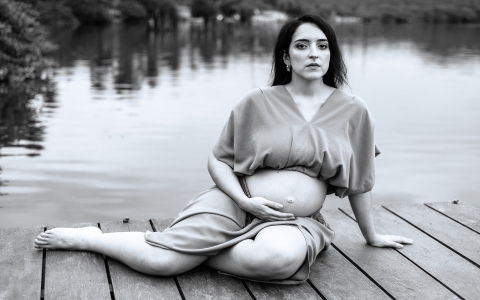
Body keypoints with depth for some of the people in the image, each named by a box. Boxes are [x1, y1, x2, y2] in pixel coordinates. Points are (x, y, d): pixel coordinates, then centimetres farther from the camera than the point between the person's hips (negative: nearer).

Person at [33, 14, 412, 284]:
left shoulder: (353, 111, 3)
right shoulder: (258, 102, 0)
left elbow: (358, 181, 14)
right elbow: (218, 159, 6)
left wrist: (372, 236, 22)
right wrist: (245, 200, -12)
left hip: (299, 220, 1)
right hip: (237, 202, -1)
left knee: (279, 256, -39)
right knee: (159, 260, -22)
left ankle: (200, 250, -13)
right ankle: (85, 237, 5)